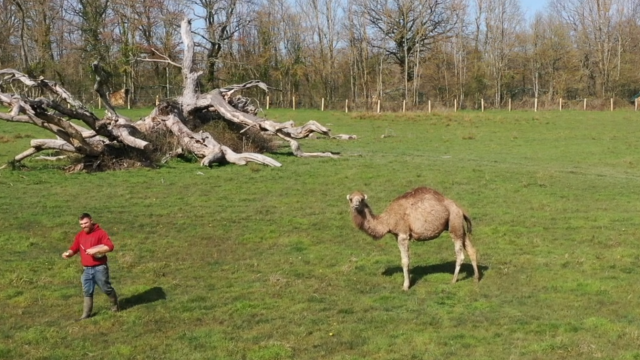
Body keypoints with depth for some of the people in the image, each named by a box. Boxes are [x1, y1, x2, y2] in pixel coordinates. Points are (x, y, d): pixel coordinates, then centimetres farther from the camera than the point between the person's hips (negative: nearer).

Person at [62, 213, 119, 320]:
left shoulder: (100, 233, -10)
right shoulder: (80, 235, 8)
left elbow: (110, 247, -19)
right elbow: (74, 248, 10)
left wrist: (95, 250, -26)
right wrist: (68, 253, -12)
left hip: (99, 268, -5)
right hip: (86, 269, 5)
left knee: (106, 288, 6)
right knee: (87, 291, 8)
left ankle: (115, 305, 29)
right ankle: (86, 314, 14)